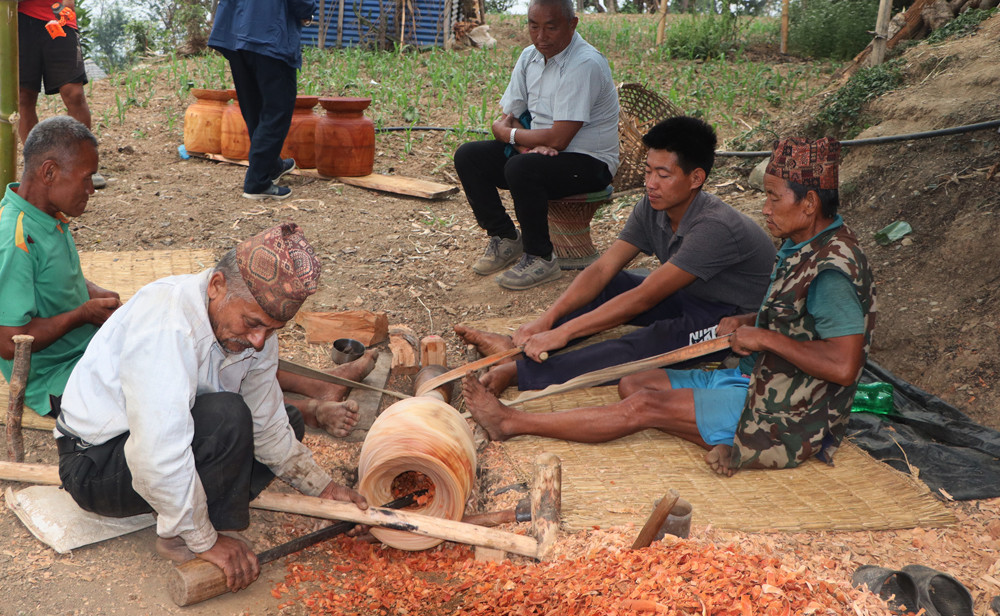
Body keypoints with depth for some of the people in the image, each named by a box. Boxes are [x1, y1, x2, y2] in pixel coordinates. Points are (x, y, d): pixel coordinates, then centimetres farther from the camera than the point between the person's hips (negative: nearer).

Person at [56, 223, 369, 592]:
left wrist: (321, 487, 0)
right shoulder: (168, 322, -33)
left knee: (287, 422, 6)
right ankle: (181, 539, -14)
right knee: (227, 416, -31)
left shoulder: (254, 326, -6)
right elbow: (158, 459, -38)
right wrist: (205, 540, -29)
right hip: (96, 466, -9)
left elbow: (267, 426, 6)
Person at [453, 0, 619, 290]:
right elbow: (507, 119, 5)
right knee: (467, 156, -5)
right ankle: (505, 237, 7)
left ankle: (541, 259, -17)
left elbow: (557, 139, -27)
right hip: (538, 152, 8)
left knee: (520, 168, -34)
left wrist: (507, 133, -11)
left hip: (588, 162, -8)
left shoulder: (585, 65, -22)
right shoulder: (530, 57, 4)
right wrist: (527, 143, -18)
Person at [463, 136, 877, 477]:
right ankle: (723, 442, -10)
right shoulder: (802, 248, 8)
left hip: (788, 416, -10)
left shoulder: (831, 270, -24)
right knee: (632, 385, 5)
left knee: (645, 406, -15)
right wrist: (746, 323, 5)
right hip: (758, 381, 11)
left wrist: (765, 337, -24)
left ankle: (512, 423, -7)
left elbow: (844, 366, -32)